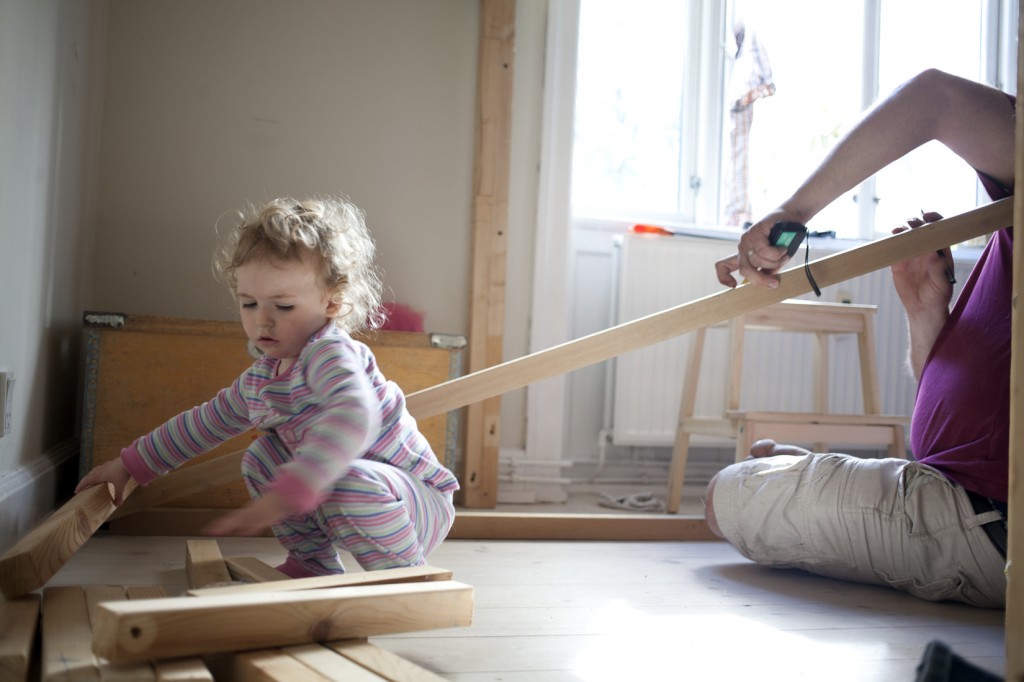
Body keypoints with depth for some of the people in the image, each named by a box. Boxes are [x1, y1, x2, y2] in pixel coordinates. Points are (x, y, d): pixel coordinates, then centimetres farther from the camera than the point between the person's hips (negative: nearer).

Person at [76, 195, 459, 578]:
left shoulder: (331, 354, -26)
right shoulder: (260, 379, 3)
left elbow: (353, 416, -48)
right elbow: (204, 423, 19)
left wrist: (284, 495, -55)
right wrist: (128, 465, 23)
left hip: (421, 503, -8)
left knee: (351, 481, -37)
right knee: (260, 458, 7)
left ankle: (404, 572, -12)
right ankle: (314, 563, 14)